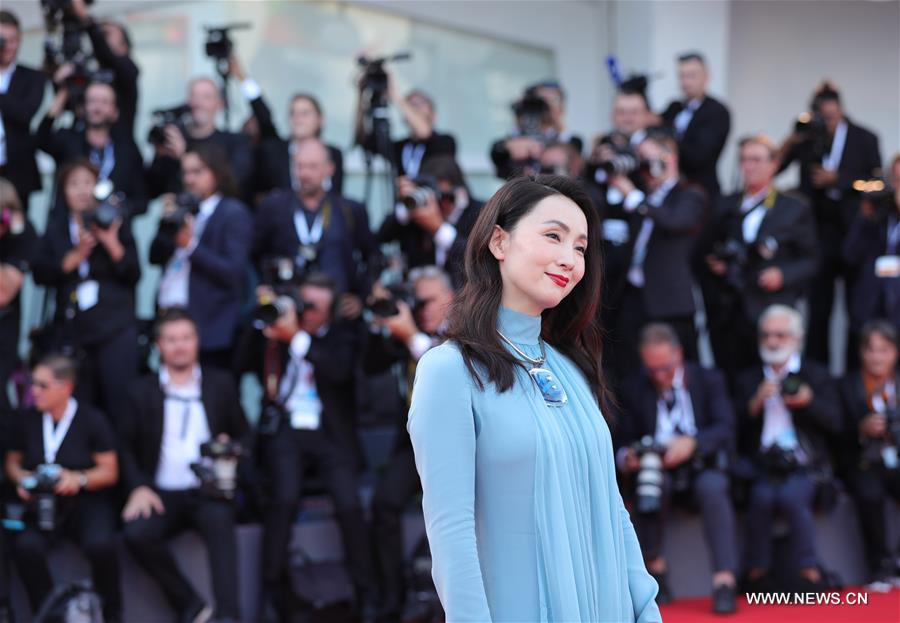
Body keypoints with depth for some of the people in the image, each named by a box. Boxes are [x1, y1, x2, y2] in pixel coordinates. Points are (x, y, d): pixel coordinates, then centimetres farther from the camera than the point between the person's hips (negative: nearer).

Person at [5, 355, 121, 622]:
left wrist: (79, 479, -21)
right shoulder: (26, 420, 4)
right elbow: (12, 461, 18)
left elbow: (110, 472, -2)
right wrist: (21, 478, -5)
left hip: (86, 501, -2)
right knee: (26, 546, -32)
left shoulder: (92, 420, -3)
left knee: (100, 544, -35)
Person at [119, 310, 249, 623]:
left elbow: (244, 434, 17)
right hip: (162, 494, 1)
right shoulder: (142, 391, 12)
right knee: (137, 533, -31)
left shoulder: (221, 384, 13)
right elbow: (126, 446, 11)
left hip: (209, 492, -1)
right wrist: (138, 487, -7)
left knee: (219, 522, -35)